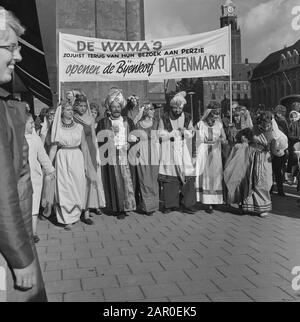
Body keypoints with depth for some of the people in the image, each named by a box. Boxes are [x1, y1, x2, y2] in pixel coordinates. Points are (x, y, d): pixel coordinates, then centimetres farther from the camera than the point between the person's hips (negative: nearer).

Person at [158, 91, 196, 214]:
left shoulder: (187, 118, 8)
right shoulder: (164, 118, 2)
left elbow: (191, 133, 12)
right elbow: (160, 134, 2)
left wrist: (185, 131, -9)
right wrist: (173, 132, -10)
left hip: (183, 150, 2)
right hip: (169, 151, -2)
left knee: (187, 176, -6)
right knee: (169, 177, -5)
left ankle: (187, 205, 0)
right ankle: (170, 204, 4)